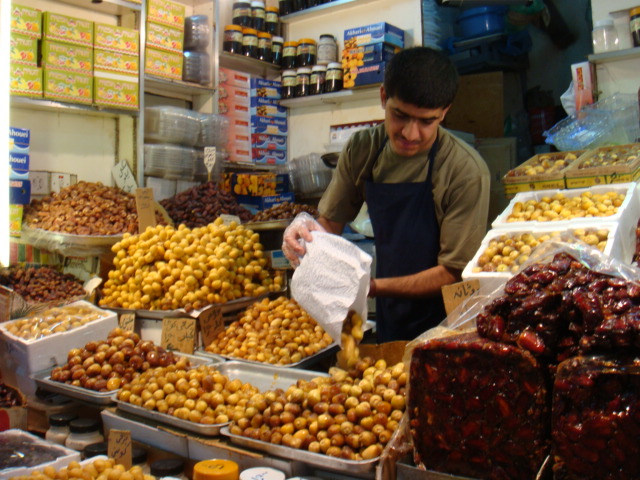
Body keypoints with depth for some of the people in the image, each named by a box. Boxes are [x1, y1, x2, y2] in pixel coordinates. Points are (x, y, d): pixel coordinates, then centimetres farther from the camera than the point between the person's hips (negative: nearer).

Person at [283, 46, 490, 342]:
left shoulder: (466, 171, -18)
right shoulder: (362, 150, -3)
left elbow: (453, 274, -14)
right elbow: (330, 222, 7)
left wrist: (371, 286, -23)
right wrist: (306, 233, -15)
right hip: (388, 318, 3)